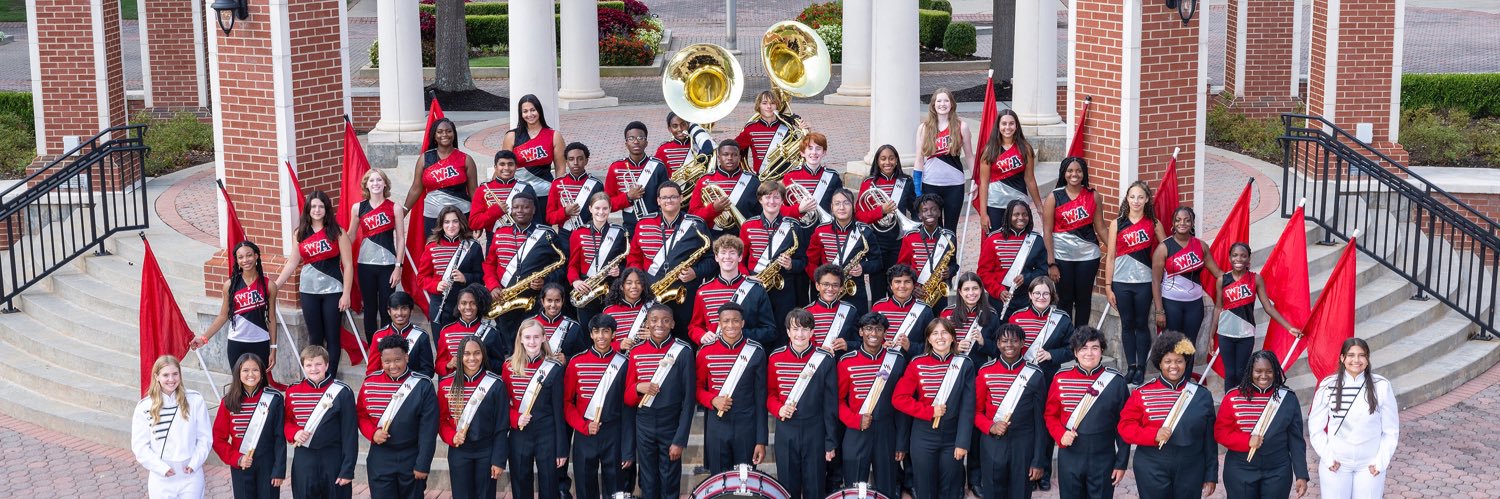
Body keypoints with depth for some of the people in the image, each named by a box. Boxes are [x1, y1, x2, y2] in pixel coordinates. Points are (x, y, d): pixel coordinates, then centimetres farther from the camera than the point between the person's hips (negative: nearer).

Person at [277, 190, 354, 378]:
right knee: (315, 336, 9)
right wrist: (275, 286, 5)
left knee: (332, 336, 3)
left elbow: (347, 265, -5)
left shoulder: (337, 232, -4)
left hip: (332, 291, -3)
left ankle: (331, 377, 10)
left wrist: (346, 293, -10)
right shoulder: (301, 233, 6)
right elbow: (292, 262, 10)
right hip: (308, 291, 3)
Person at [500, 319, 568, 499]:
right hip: (518, 435, 2)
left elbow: (558, 410, -3)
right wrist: (515, 418, -14)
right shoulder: (509, 367, 1)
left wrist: (561, 448, -4)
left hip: (547, 436, -2)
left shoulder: (554, 369, -5)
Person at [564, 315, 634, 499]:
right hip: (584, 435, 1)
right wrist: (584, 426, -11)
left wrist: (628, 451, -3)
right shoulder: (576, 362, -1)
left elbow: (627, 409, -1)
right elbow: (566, 401, 5)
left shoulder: (622, 364, -3)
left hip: (613, 435, -1)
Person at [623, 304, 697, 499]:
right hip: (644, 428, 3)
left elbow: (688, 399, -7)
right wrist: (638, 388, -15)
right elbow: (628, 398, 8)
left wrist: (680, 439, -11)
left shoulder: (683, 352, -8)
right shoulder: (636, 352, 1)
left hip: (671, 427, -2)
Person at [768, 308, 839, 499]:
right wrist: (779, 409, -13)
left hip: (815, 432, -1)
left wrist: (831, 442, -4)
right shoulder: (775, 358, -1)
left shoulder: (825, 360, -6)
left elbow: (831, 404, -4)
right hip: (785, 432, 2)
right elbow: (770, 393, 9)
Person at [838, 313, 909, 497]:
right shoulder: (846, 362, -2)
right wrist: (855, 420, -13)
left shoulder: (897, 361, 0)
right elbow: (838, 400, 4)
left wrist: (902, 443, 2)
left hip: (886, 433, 1)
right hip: (855, 434, -1)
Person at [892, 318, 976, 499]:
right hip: (923, 437, 0)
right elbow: (899, 398, -4)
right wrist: (929, 411, -14)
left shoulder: (964, 365, -3)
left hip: (952, 438, 0)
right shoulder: (917, 364, -2)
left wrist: (962, 442, -10)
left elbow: (967, 407, -5)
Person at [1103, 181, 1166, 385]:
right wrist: (1108, 287, 1)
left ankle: (1141, 368, 14)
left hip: (1144, 282, -1)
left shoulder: (1154, 224, 2)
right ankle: (1131, 366, 16)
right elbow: (1110, 257, 3)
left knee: (1141, 324, 6)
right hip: (1121, 282, 1)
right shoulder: (1117, 224, 2)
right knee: (1127, 324, 8)